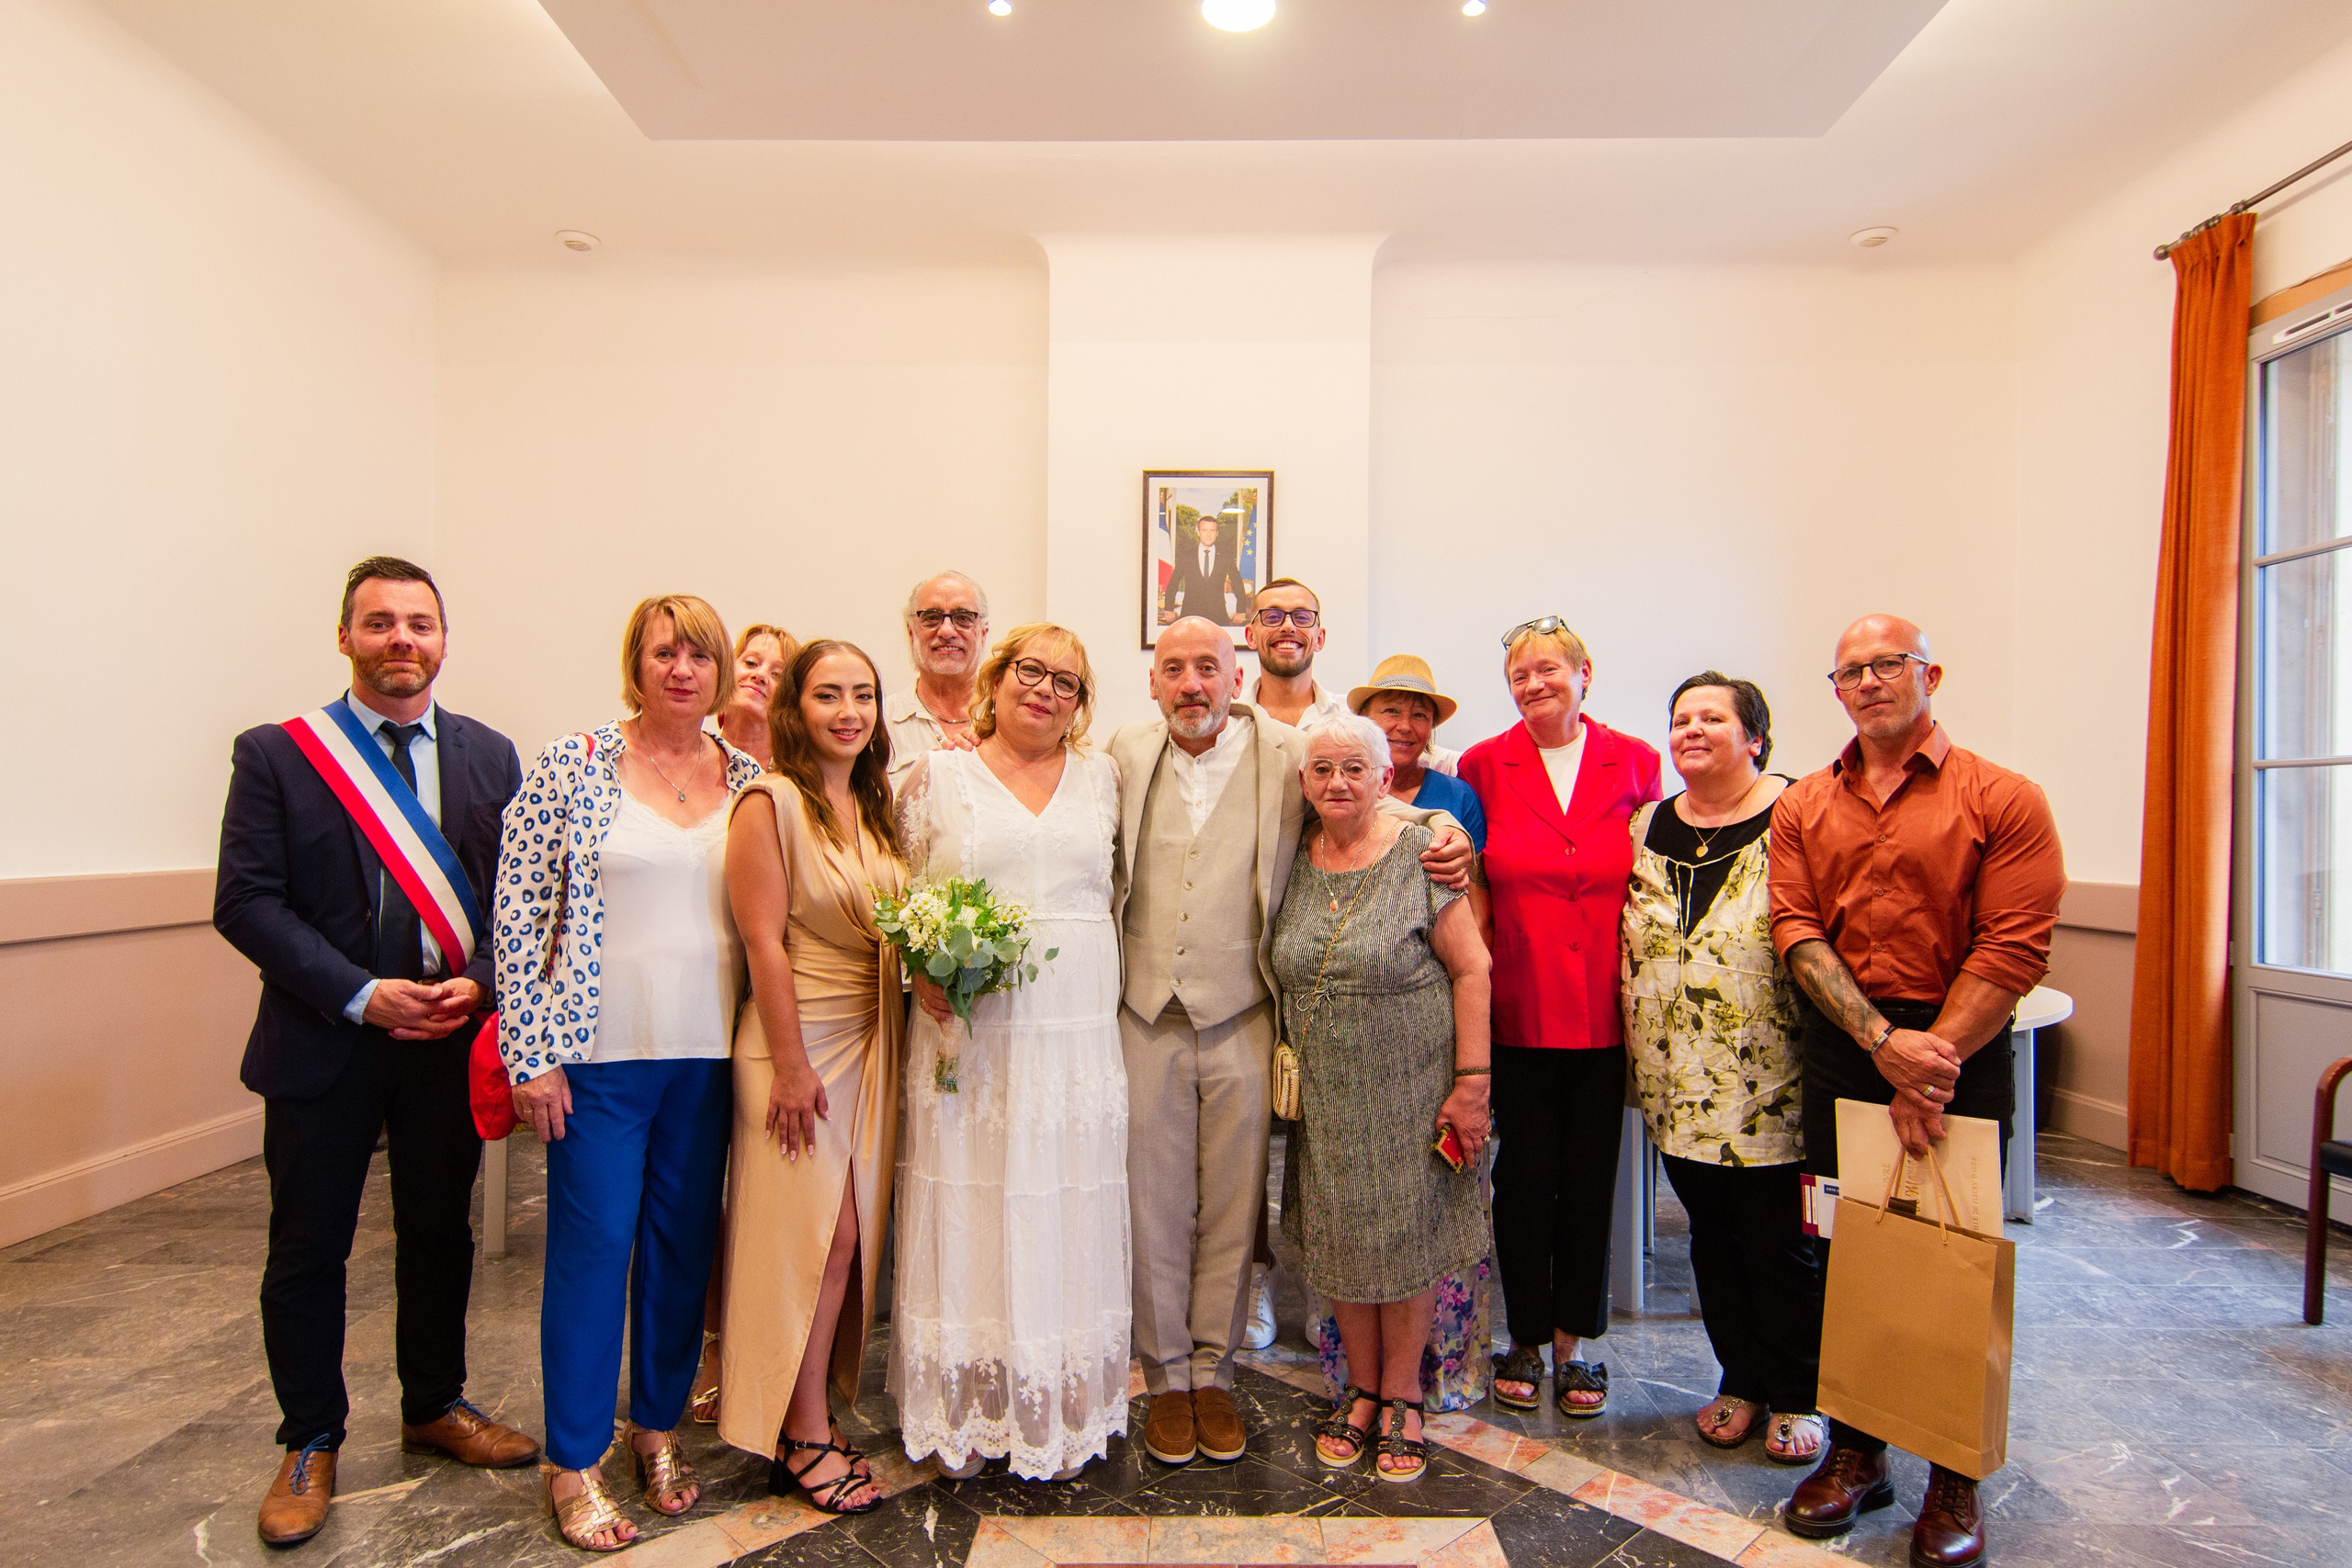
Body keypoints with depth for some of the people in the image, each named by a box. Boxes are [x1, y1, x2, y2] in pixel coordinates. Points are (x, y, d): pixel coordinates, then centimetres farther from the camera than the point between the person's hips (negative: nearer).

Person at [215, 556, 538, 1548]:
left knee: (440, 1234, 16)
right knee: (308, 1251, 11)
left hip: (452, 1037, 2)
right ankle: (310, 1444, 32)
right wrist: (362, 994, -17)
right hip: (323, 1045, -2)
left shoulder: (490, 756, 4)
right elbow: (245, 901, -9)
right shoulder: (274, 755, -4)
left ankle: (436, 1407, 37)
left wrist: (479, 982, -12)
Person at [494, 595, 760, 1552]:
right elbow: (518, 911, -5)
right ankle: (574, 1464, 25)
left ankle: (658, 1427, 35)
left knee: (685, 1244, 14)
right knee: (592, 1248, 6)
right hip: (601, 1053, -3)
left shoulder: (748, 780, 4)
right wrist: (530, 1053, -8)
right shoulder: (573, 765, -5)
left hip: (707, 1056, 4)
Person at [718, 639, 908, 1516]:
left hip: (871, 1043, 7)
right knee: (813, 1236, 0)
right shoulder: (771, 802, -12)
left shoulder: (878, 806, 9)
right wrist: (791, 1067, -15)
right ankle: (804, 1440, 18)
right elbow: (765, 941, -15)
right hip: (799, 1040, -6)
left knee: (853, 1235, 12)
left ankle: (815, 1409, 28)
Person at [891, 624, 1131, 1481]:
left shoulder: (1101, 775, 10)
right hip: (969, 1037, -2)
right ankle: (964, 1413, 24)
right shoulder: (937, 775, 3)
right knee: (967, 1215, 5)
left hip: (1078, 1040, 2)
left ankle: (1060, 1413, 25)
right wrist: (920, 967, -11)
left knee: (1063, 1223, 8)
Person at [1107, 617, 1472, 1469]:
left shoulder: (1286, 754, -1)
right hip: (1145, 1015, 1)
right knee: (1155, 1204, 9)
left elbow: (1369, 800, 11)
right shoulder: (1126, 753, 4)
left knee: (1231, 1205, 10)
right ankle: (1167, 1378, 27)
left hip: (1240, 1017, -1)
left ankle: (1213, 1372, 29)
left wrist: (1444, 828, -6)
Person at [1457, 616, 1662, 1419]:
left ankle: (1575, 1340, 28)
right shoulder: (1484, 765, 0)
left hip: (1605, 1012, 1)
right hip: (1519, 1010, -1)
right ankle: (1526, 1339, 26)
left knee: (1590, 1176, 10)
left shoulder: (1635, 763, 3)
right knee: (1525, 1174, 7)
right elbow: (1472, 884, 6)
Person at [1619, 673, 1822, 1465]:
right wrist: (1638, 1046, 12)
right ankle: (1741, 1381, 34)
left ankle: (1797, 1397, 27)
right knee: (1712, 1236, 16)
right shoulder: (1648, 827, 9)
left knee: (1781, 1243, 7)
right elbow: (1627, 943, 16)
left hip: (1770, 1083, -5)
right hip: (1678, 1082, 5)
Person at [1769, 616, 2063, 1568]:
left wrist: (1930, 1064, -14)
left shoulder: (2004, 801, -2)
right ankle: (1855, 1454, 26)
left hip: (1961, 1053, -2)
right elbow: (1796, 931, -2)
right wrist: (1882, 1042, -14)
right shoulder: (1803, 808, 8)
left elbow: (2014, 949, -9)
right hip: (1839, 1052, 3)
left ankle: (1955, 1480, 23)